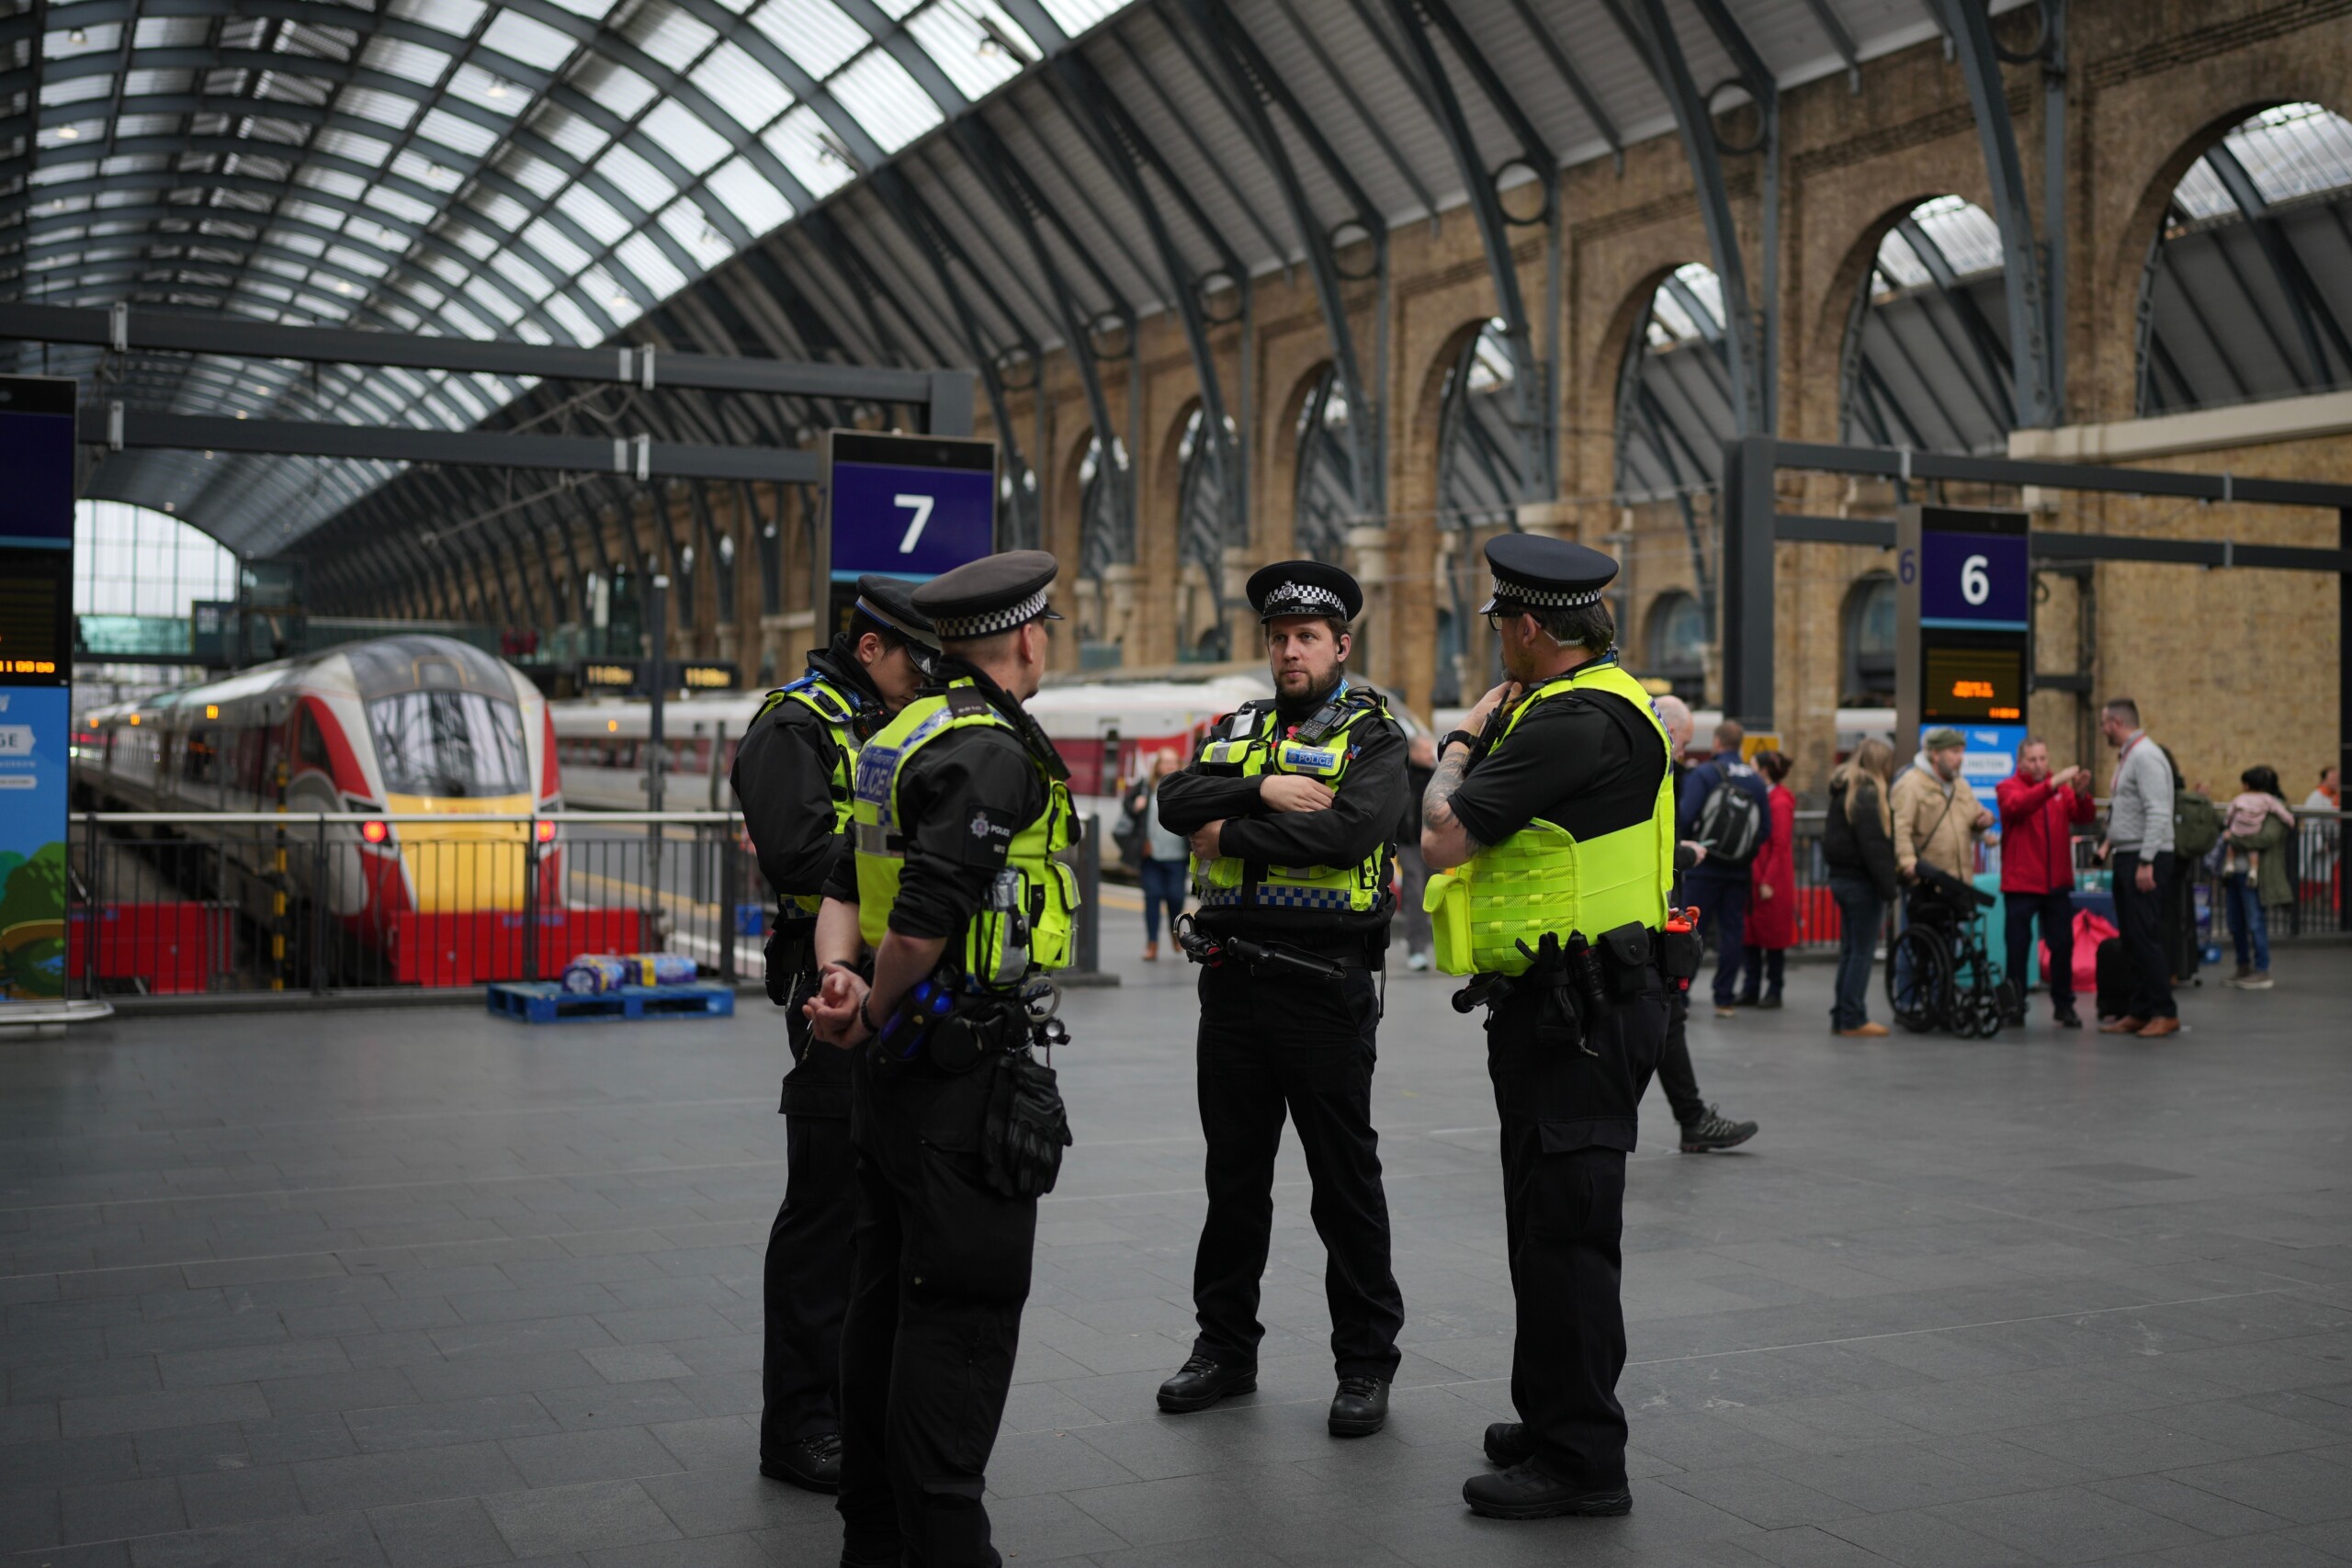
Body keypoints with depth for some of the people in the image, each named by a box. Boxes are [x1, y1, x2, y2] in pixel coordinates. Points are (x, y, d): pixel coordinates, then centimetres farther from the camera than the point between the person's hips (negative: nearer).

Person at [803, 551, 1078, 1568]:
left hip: (895, 1063, 10)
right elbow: (923, 917, -25)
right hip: (966, 1067, -10)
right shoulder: (994, 752, -18)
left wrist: (839, 977, -7)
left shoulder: (903, 736, 13)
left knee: (887, 1295, 16)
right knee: (964, 1306, -4)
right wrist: (875, 1016, -10)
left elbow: (846, 885, 10)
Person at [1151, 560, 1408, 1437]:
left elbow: (1349, 830, -20)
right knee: (1234, 1176, 14)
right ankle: (1225, 1347, 26)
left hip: (1325, 984, -5)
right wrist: (1264, 790, -17)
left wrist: (1233, 834, -12)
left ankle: (1365, 1364, 14)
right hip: (1233, 979, 5)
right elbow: (1177, 800, -3)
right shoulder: (1237, 730, 14)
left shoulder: (1372, 735, -2)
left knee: (1346, 1182, 3)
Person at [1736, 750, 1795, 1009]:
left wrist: (1769, 882, -18)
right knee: (1749, 937, 8)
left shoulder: (1780, 803, -12)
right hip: (1751, 878, 8)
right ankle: (1750, 990, 14)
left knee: (1773, 937, 2)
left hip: (1770, 882, -8)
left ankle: (1774, 992, 10)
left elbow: (1780, 847, -16)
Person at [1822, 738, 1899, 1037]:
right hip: (1862, 881, -9)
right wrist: (1888, 886, -17)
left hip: (1842, 877, 9)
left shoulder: (1843, 790, 14)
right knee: (1862, 951, -3)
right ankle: (1853, 1020, -1)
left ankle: (1841, 1016, 19)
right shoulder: (1866, 794, -16)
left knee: (1849, 950, 15)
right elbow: (1874, 846, -20)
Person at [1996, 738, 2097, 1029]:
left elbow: (2084, 816, -3)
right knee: (2018, 947, 3)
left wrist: (2082, 794, -24)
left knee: (2063, 945, 5)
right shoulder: (2008, 787, 0)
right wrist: (2052, 784, -33)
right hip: (2020, 884, -3)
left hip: (2057, 884, 3)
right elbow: (2018, 805, -23)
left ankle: (2064, 1005, 15)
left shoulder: (2062, 788, 10)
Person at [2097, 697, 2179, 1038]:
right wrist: (2110, 841, 14)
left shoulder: (2146, 756, -14)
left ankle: (2164, 1013, -5)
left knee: (2146, 937, -10)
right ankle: (2137, 1012, 14)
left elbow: (2157, 813, -21)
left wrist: (2146, 863, -24)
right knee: (2131, 940, 10)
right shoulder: (2126, 757, 18)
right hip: (2126, 857, 10)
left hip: (2146, 859, -10)